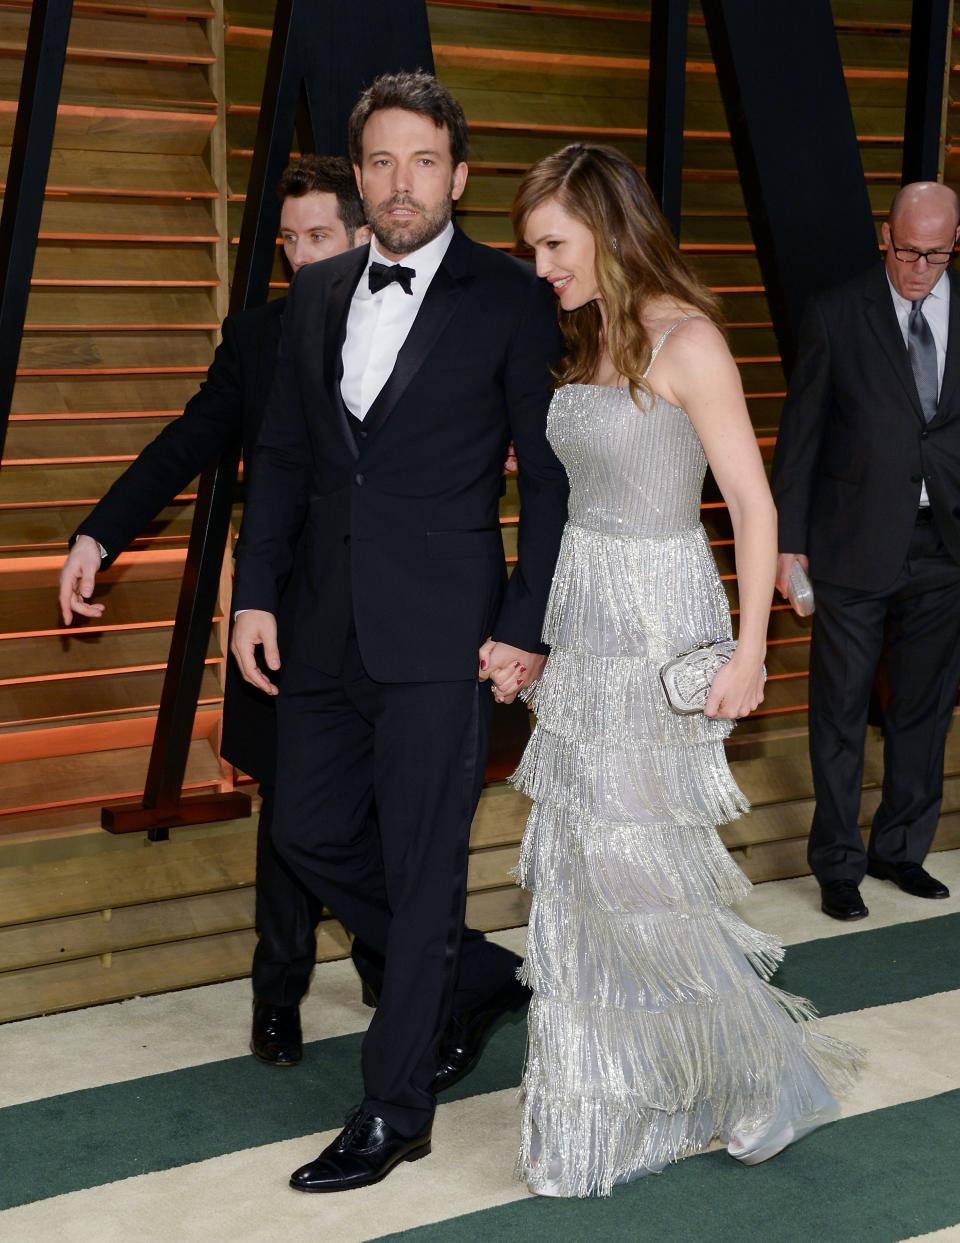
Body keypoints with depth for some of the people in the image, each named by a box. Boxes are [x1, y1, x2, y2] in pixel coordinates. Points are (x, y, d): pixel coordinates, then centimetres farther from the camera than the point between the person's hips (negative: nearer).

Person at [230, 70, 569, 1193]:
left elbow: (550, 477, -4)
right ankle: (471, 975, 35)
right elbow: (281, 456, 14)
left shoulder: (510, 299, -5)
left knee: (421, 860, 1)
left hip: (438, 633, -6)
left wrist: (527, 627, -9)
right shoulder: (316, 294, 10)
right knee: (308, 832, 12)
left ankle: (393, 1110, 14)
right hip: (327, 627, 6)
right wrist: (254, 592, 7)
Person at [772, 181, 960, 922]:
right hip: (856, 546, -2)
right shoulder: (837, 315, -3)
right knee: (841, 711, 4)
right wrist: (788, 539, -4)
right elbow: (801, 435, -2)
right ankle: (838, 865, 17)